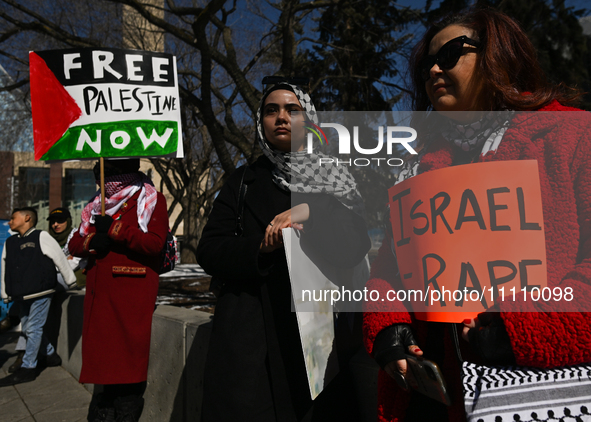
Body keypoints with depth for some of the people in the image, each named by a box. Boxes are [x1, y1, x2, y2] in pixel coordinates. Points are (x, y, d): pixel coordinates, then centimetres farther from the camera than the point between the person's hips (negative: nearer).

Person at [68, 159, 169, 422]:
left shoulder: (151, 200, 2)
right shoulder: (98, 204, 22)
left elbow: (154, 242, -13)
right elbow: (74, 244, 19)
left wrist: (113, 229, -12)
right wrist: (92, 242, -4)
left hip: (132, 300, -6)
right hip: (99, 297, 6)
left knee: (128, 368, -3)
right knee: (103, 364, 11)